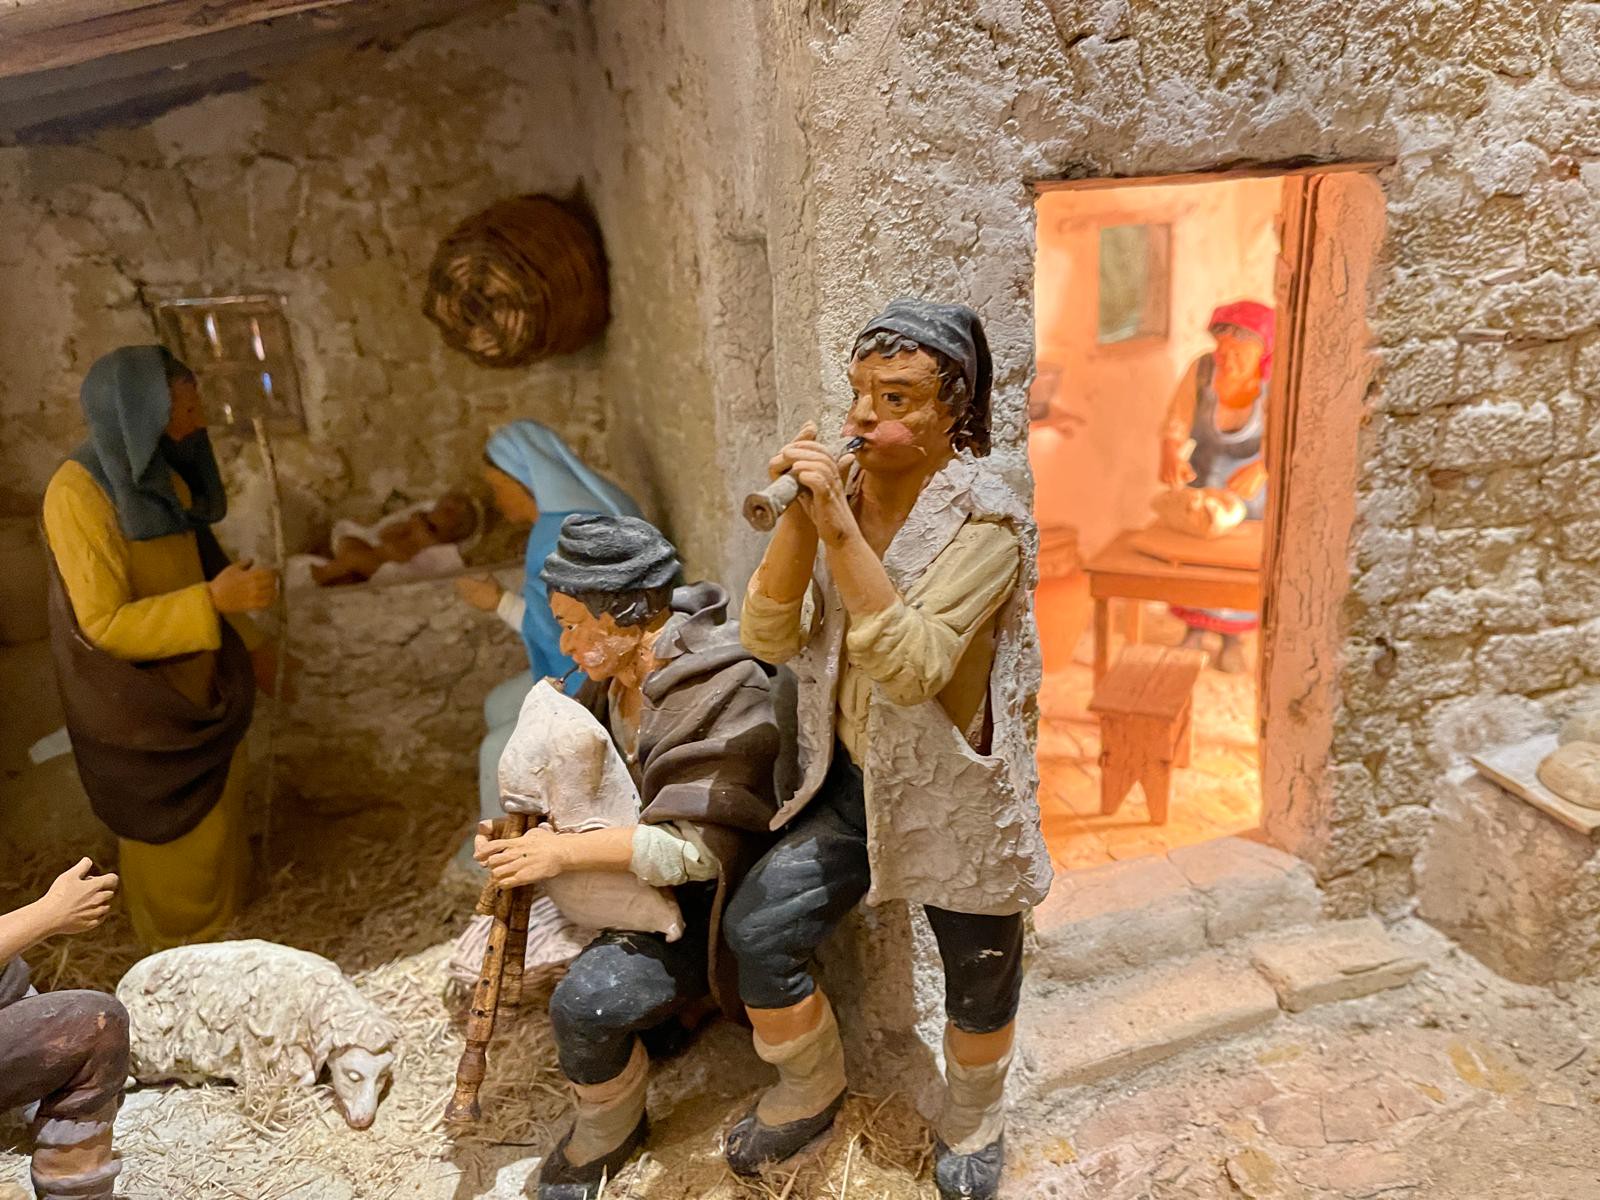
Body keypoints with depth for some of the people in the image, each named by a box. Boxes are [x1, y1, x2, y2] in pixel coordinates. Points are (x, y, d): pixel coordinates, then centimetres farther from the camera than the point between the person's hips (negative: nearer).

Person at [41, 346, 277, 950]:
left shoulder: (162, 478, -3)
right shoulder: (78, 495, -27)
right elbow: (104, 626, -28)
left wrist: (249, 641, 11)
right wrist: (213, 601, -36)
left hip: (197, 676, 7)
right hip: (140, 696, -7)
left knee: (215, 796, 24)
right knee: (170, 815, 14)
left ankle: (216, 896, 49)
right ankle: (179, 926, 40)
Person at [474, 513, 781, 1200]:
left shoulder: (727, 694, -26)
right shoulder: (612, 680, 0)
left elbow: (699, 846, -28)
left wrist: (567, 851, -26)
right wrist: (514, 834, -8)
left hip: (696, 905, -9)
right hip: (625, 878, 9)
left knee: (585, 1003, -25)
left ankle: (609, 1133, 8)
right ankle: (664, 1004, 16)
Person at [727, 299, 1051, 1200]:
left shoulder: (986, 520, -20)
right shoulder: (841, 492, -4)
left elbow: (912, 670, -31)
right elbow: (770, 639, -11)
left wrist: (840, 528, -34)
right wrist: (799, 520, -23)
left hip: (959, 796, -3)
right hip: (856, 780, 4)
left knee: (979, 983, 15)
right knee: (758, 929, -10)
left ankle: (975, 1123, 50)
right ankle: (812, 1092, 22)